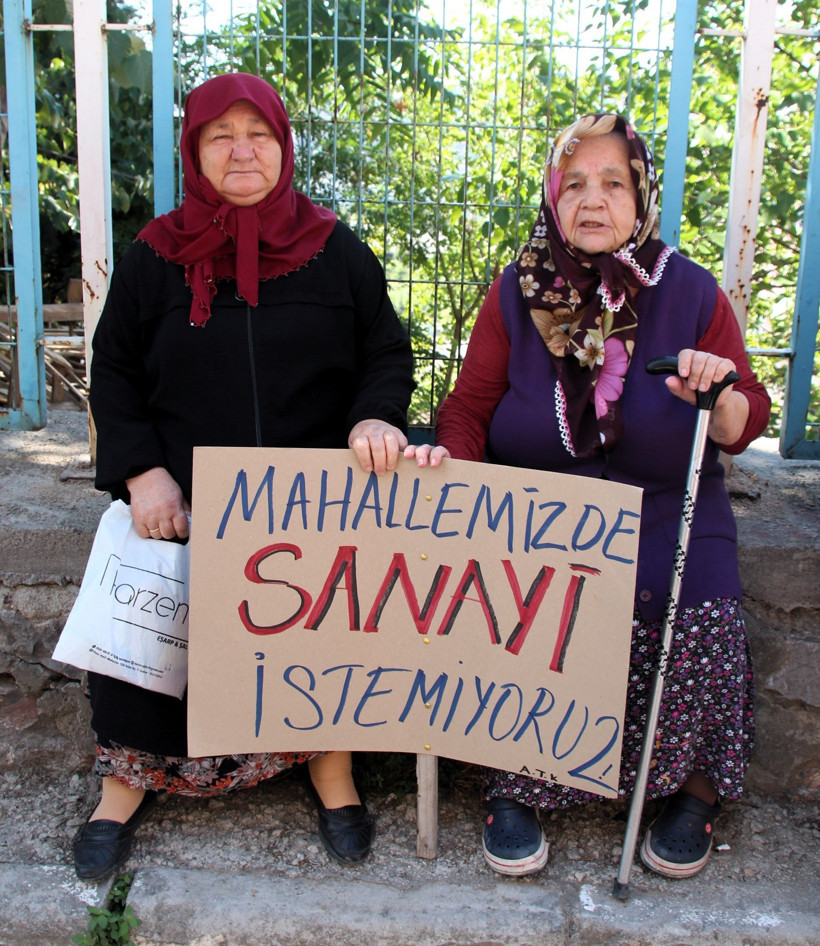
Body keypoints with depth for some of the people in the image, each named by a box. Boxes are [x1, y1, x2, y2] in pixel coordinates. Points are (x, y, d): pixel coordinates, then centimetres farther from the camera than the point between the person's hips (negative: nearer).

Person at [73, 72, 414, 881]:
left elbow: (387, 352, 9)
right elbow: (113, 370, 9)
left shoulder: (335, 250, 8)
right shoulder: (154, 256, 8)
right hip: (183, 498, 1)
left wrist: (375, 418, -13)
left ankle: (331, 766, 9)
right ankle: (127, 782, 12)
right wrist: (142, 471, -6)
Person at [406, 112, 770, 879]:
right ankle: (515, 789, 4)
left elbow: (744, 427, 4)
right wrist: (450, 453, -17)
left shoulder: (690, 292, 1)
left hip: (665, 516, 1)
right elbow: (471, 405, 5)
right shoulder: (517, 293, 3)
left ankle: (694, 788, 10)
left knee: (698, 627, -23)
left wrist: (720, 397, -20)